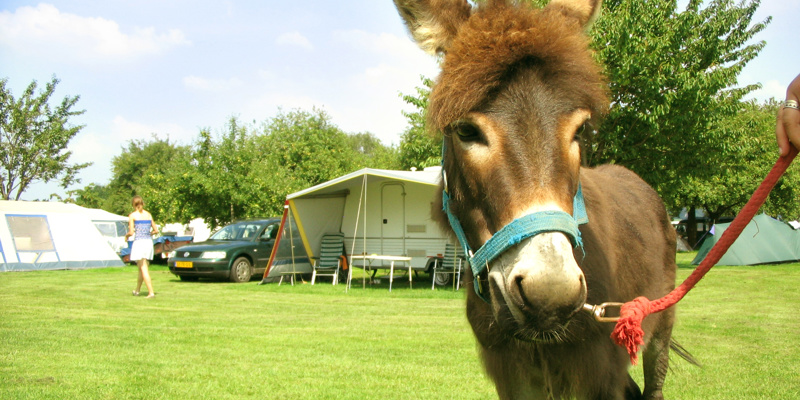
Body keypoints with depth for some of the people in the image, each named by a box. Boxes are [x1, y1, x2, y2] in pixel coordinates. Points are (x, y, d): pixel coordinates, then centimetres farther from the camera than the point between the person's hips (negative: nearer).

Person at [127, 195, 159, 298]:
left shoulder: (132, 215, -3)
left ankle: (151, 292, -13)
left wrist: (127, 235, 13)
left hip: (139, 242, -5)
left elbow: (131, 232, -9)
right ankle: (137, 290, 32)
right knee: (142, 268, 18)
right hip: (149, 242, 5)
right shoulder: (148, 215, 11)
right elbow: (156, 230, 12)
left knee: (144, 269, -5)